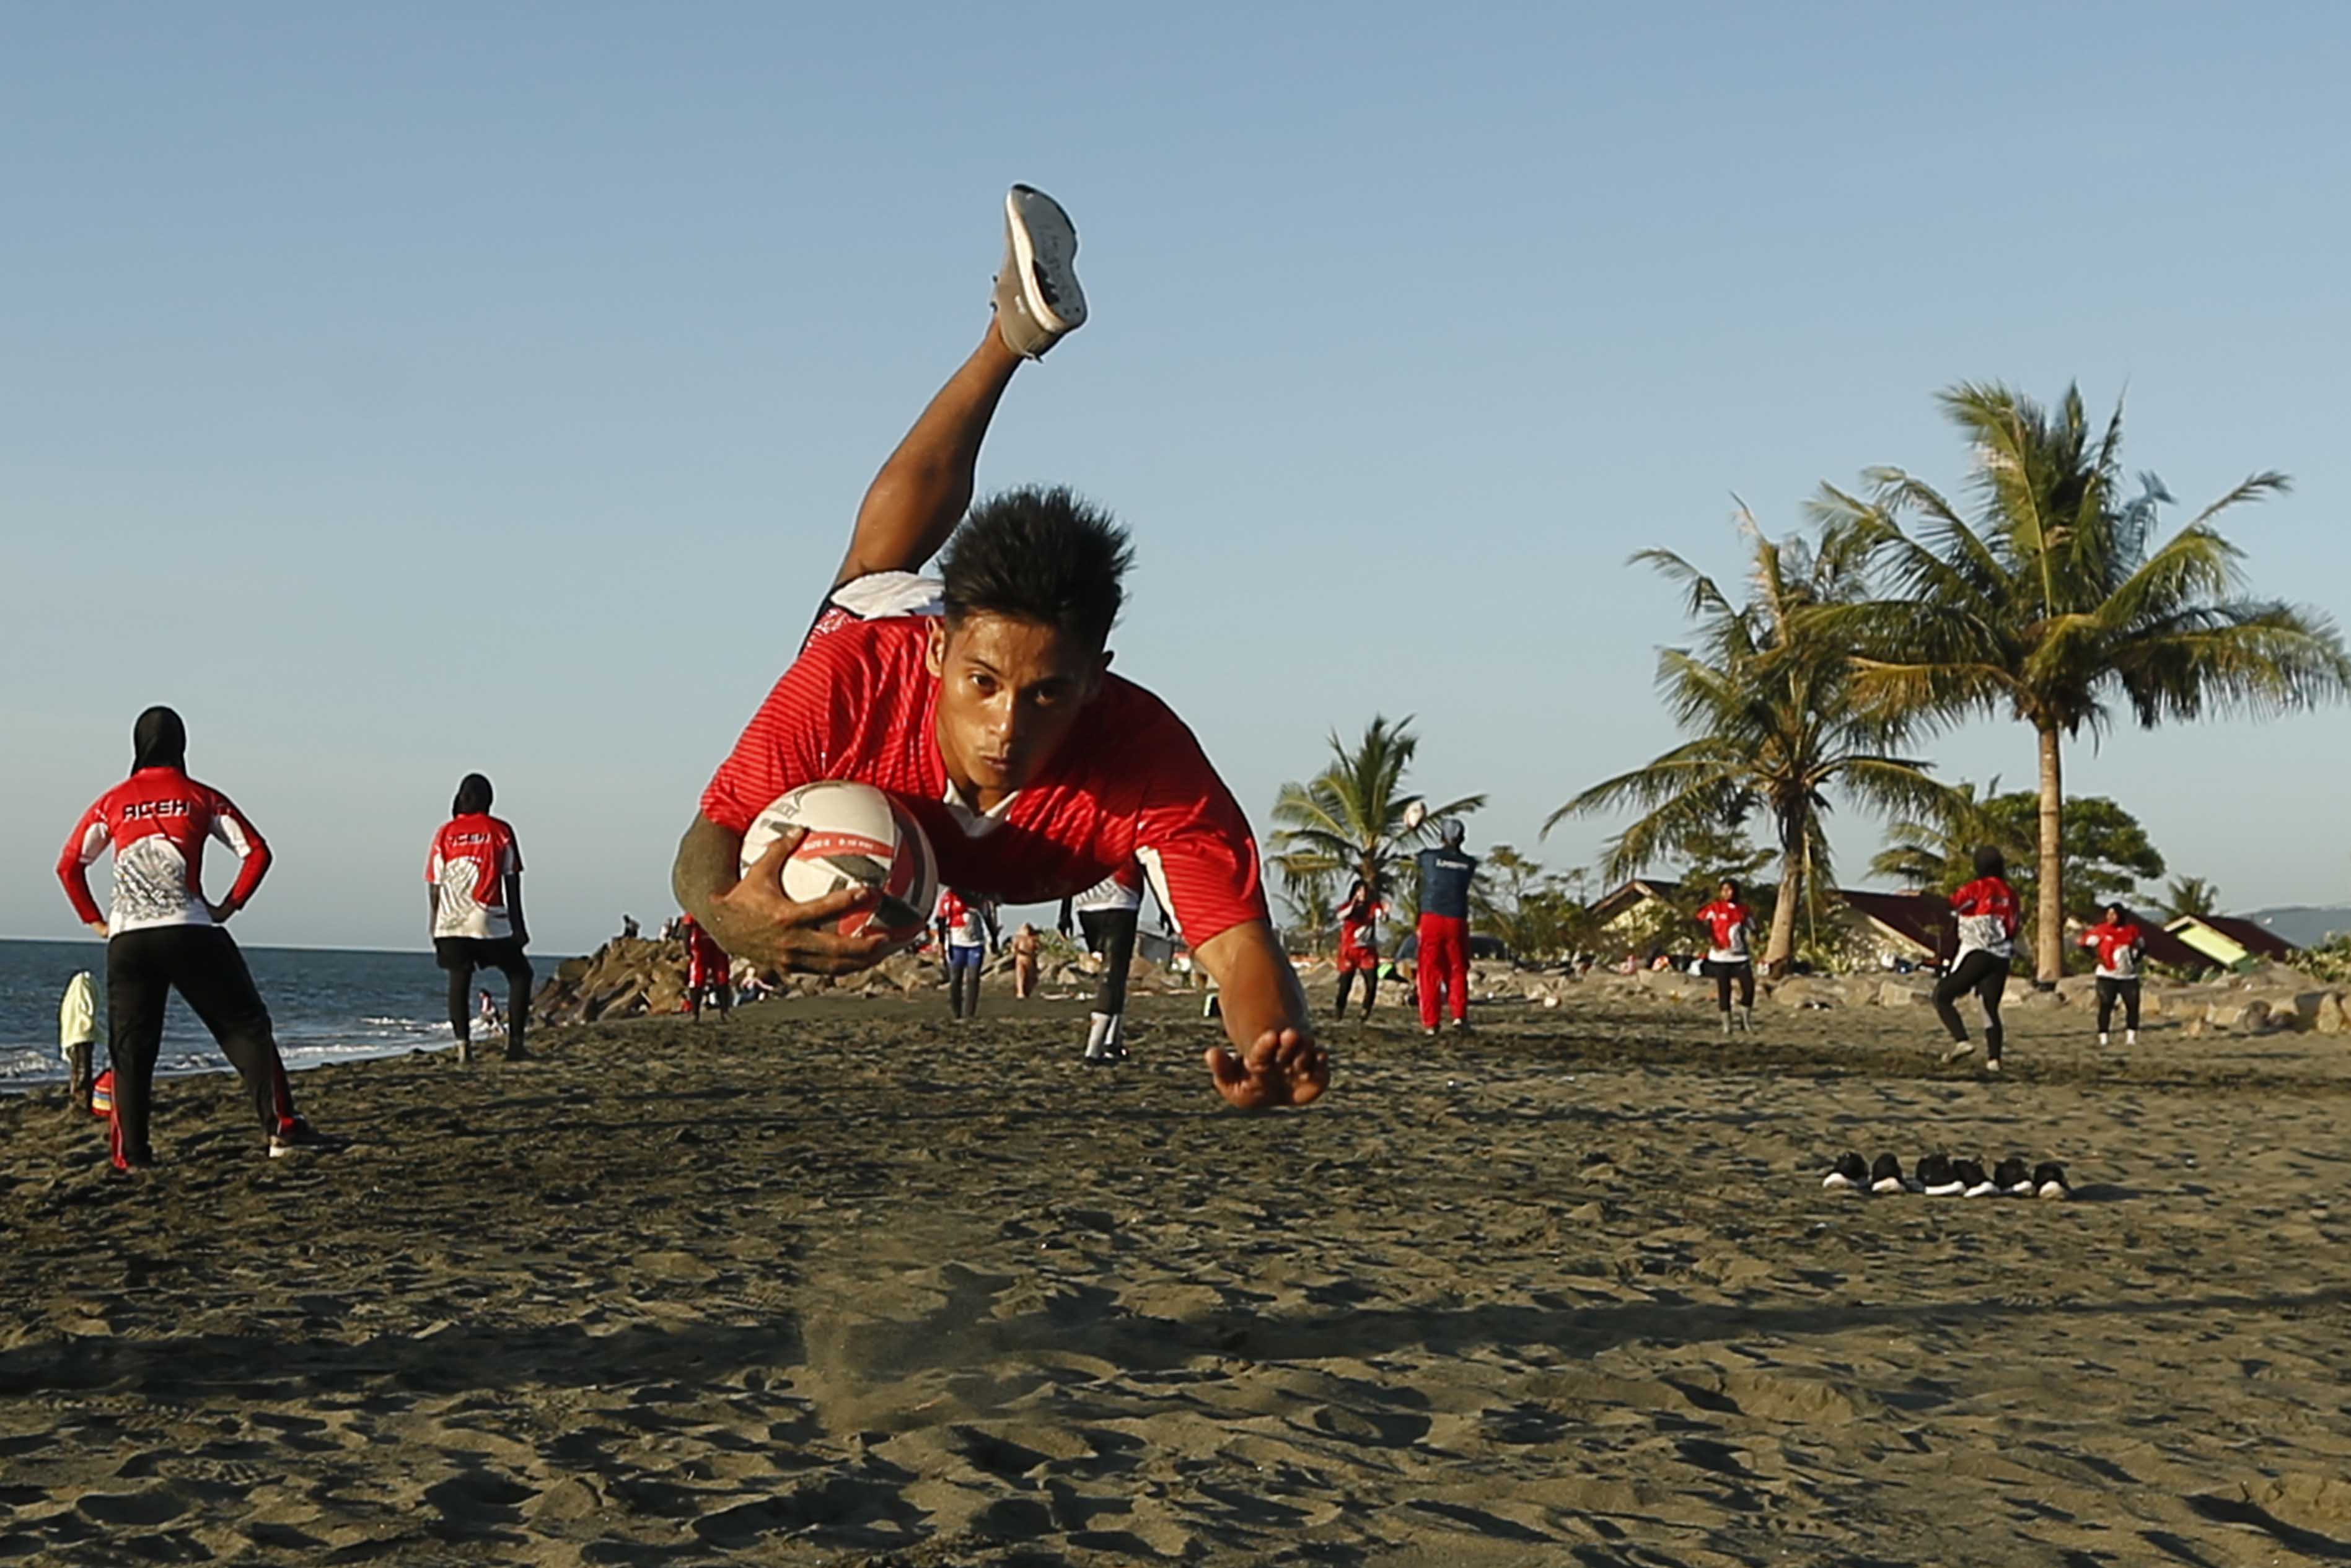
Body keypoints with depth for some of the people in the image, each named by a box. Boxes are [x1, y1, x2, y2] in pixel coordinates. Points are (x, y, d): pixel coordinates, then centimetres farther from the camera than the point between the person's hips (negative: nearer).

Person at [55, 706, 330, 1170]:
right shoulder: (202, 799, 6)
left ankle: (131, 1153, 3)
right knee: (244, 1026, 4)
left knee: (131, 1047, 7)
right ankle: (280, 1127, -3)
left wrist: (94, 920, 16)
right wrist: (230, 906, 7)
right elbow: (256, 853, 2)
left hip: (127, 940, 2)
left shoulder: (112, 802, 11)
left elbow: (69, 865, 12)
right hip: (190, 934, -2)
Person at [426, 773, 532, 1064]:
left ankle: (463, 1048, 1)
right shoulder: (500, 831, 1)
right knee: (519, 974, 12)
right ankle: (514, 1043, 3)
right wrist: (518, 925, 5)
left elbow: (434, 884, 6)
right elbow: (512, 881, 0)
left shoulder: (445, 833, 6)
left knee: (459, 982, 10)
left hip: (451, 922, 2)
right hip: (489, 921, -2)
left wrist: (435, 925, 15)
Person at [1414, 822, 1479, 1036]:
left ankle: (1430, 1022, -2)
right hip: (1457, 922, 1)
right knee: (1458, 970, 10)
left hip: (1432, 920, -1)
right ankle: (1460, 1014, -5)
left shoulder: (1428, 857, 1)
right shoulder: (1469, 864, 5)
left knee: (1430, 972, 2)